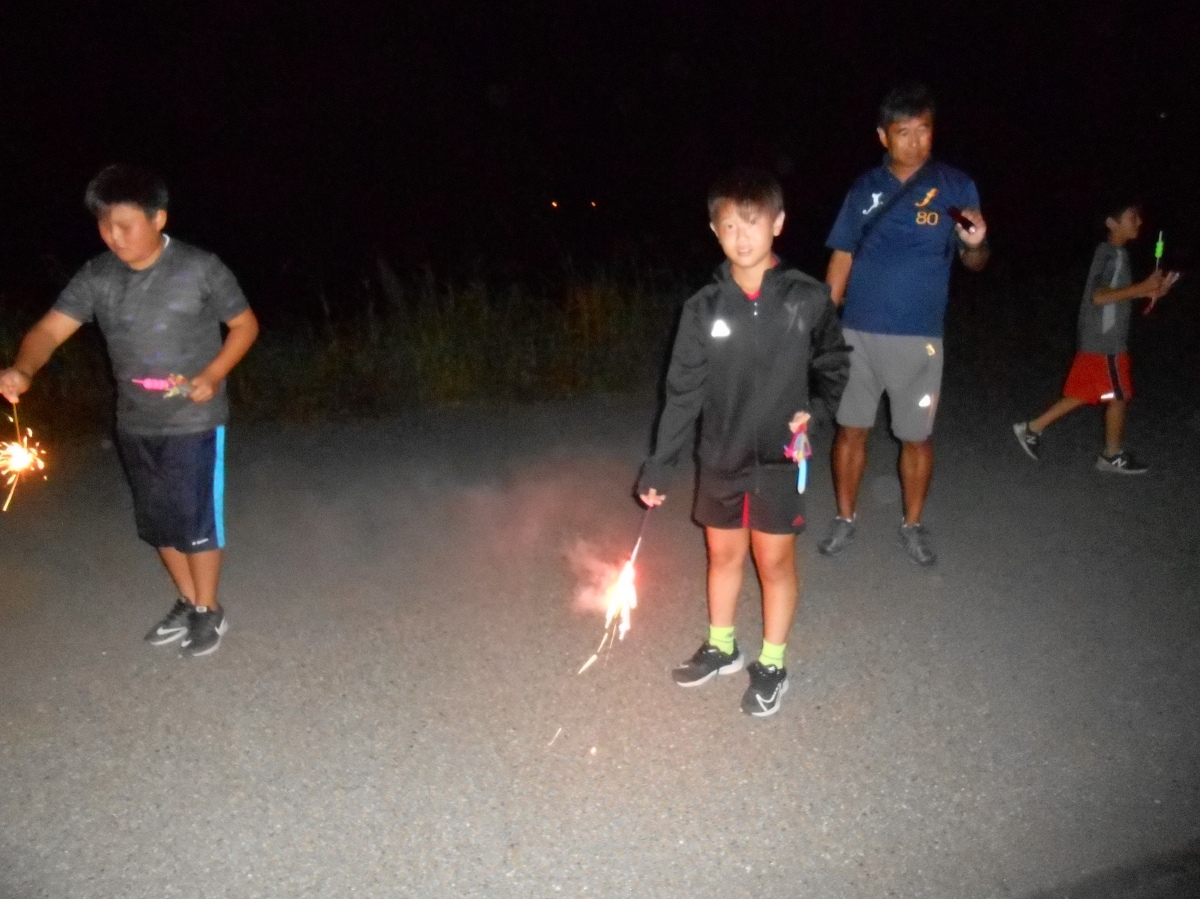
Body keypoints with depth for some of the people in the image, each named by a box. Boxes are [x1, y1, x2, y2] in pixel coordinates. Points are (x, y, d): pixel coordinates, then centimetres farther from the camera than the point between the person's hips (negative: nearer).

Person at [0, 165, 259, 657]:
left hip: (194, 422, -5)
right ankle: (188, 605, 33)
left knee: (196, 521, 3)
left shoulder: (200, 268, -13)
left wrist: (212, 375, -17)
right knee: (158, 523, 15)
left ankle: (210, 611, 23)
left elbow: (244, 325, -3)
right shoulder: (96, 276, -2)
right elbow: (51, 329, -9)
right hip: (135, 425, 5)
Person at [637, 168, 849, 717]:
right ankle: (721, 647, 39)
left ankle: (771, 665, 29)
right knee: (723, 554, 17)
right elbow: (683, 390, -5)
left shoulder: (807, 300, -10)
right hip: (720, 458, 2)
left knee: (774, 561, 10)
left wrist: (815, 411, -9)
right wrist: (659, 466, -7)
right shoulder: (704, 307, -7)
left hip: (779, 459, -2)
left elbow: (833, 364, 7)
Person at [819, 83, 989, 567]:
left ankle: (912, 525, 26)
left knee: (916, 437, 7)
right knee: (851, 429, 9)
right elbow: (841, 259, 7)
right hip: (857, 332, 2)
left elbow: (973, 262, 0)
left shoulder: (955, 185, -2)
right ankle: (845, 518, 26)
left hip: (918, 337, -1)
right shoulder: (864, 188, 3)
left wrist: (975, 243, -24)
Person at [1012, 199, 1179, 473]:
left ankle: (1032, 428, 12)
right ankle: (1113, 456, 16)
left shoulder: (1112, 253, 15)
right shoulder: (1113, 254, -16)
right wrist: (1143, 288, -25)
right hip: (1106, 341, -9)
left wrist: (1150, 292, 11)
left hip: (1098, 338, 9)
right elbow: (1099, 296, -24)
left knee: (1084, 393, 13)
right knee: (1119, 396, 3)